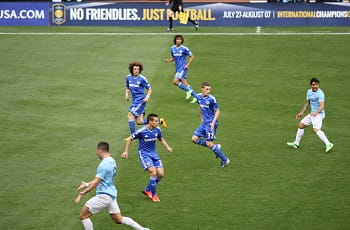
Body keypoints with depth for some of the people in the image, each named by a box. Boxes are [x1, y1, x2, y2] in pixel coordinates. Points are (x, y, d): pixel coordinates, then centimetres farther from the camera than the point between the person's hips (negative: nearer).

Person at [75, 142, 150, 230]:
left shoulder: (104, 164, -18)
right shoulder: (112, 161, 11)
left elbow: (96, 183, -19)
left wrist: (82, 193, -15)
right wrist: (87, 184, 20)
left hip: (104, 196, -10)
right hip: (112, 195, 10)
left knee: (83, 216, -2)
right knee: (119, 219, 16)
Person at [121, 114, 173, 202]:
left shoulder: (157, 130, -3)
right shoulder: (141, 131, -18)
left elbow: (161, 139, 17)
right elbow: (130, 139, -4)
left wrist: (167, 147, 0)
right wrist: (126, 151, -6)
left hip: (153, 153, 6)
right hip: (144, 154, -6)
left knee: (160, 174, -3)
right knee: (153, 172, -22)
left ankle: (147, 189, 19)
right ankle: (154, 195, -7)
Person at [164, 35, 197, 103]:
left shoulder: (184, 49, -9)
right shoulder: (172, 48, 9)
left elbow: (192, 56, -1)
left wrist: (188, 65, -12)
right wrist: (168, 60, 2)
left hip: (183, 68, -7)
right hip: (177, 68, 7)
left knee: (175, 81, -19)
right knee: (185, 84, 6)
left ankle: (188, 90, -4)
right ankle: (195, 96, 14)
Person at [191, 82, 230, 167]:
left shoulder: (212, 99, -16)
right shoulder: (198, 97, 4)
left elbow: (217, 111, -11)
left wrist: (213, 123, -20)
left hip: (211, 123, -8)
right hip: (204, 123, 8)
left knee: (209, 143, -9)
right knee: (194, 139, 2)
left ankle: (225, 160, 3)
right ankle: (216, 147, 12)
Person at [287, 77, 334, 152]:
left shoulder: (320, 93, -19)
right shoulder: (309, 92, 8)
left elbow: (322, 106, -28)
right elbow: (307, 103, 22)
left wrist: (316, 113, -44)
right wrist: (301, 112, 18)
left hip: (319, 114, -9)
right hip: (312, 114, 9)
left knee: (316, 129, -27)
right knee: (300, 125, 15)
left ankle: (328, 144, -30)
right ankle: (296, 144, 29)